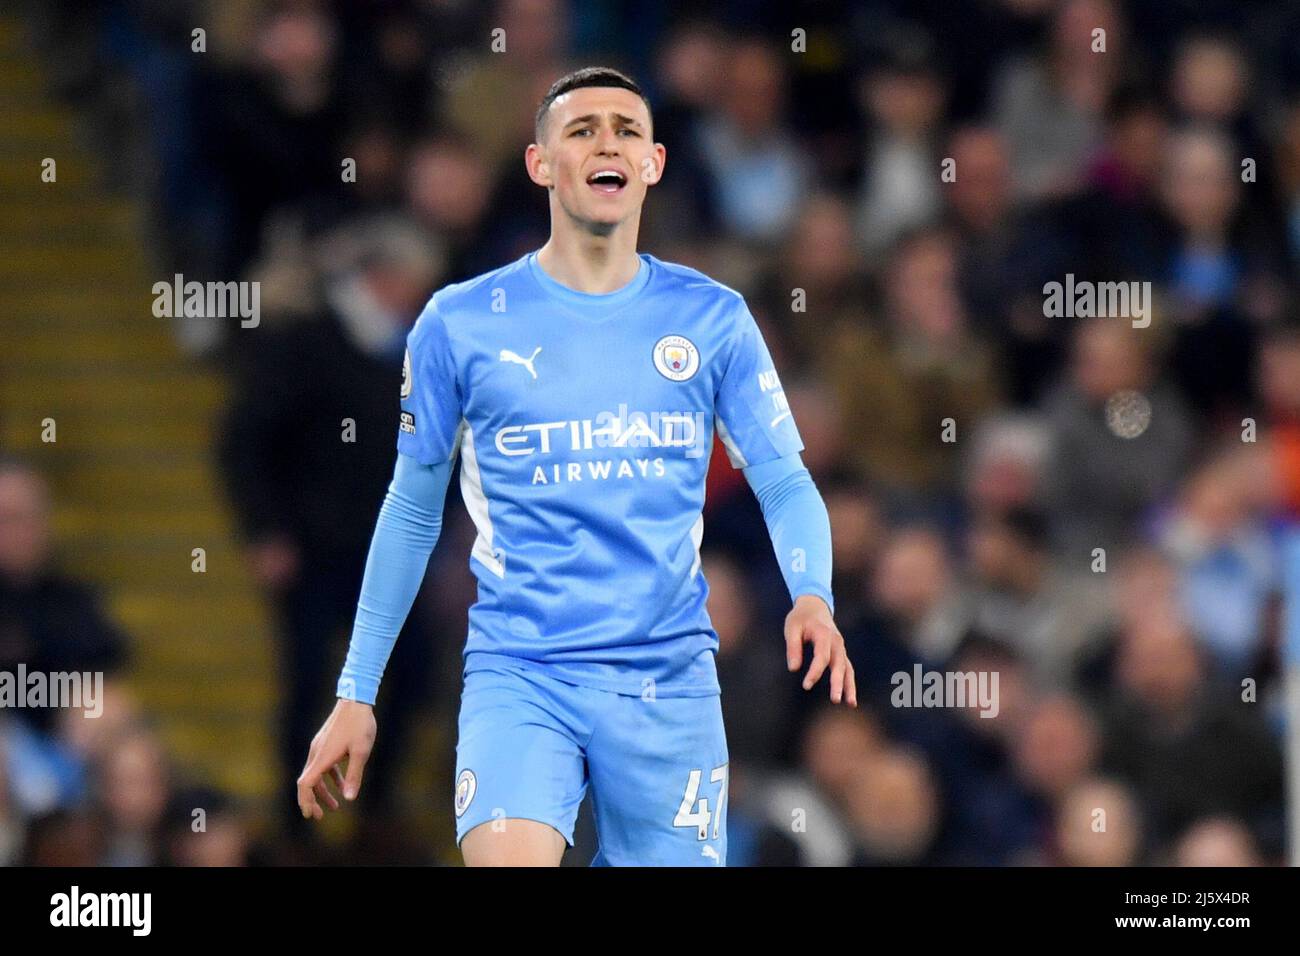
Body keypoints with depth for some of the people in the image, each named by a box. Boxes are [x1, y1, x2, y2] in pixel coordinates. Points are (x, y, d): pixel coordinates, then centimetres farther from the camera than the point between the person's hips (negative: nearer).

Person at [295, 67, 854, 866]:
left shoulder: (713, 319, 6)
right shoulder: (460, 323, 3)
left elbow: (784, 482, 7)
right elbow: (413, 508, 11)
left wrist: (813, 596, -15)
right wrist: (356, 694, 11)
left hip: (669, 681, 2)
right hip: (518, 672, -2)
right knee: (508, 859, -26)